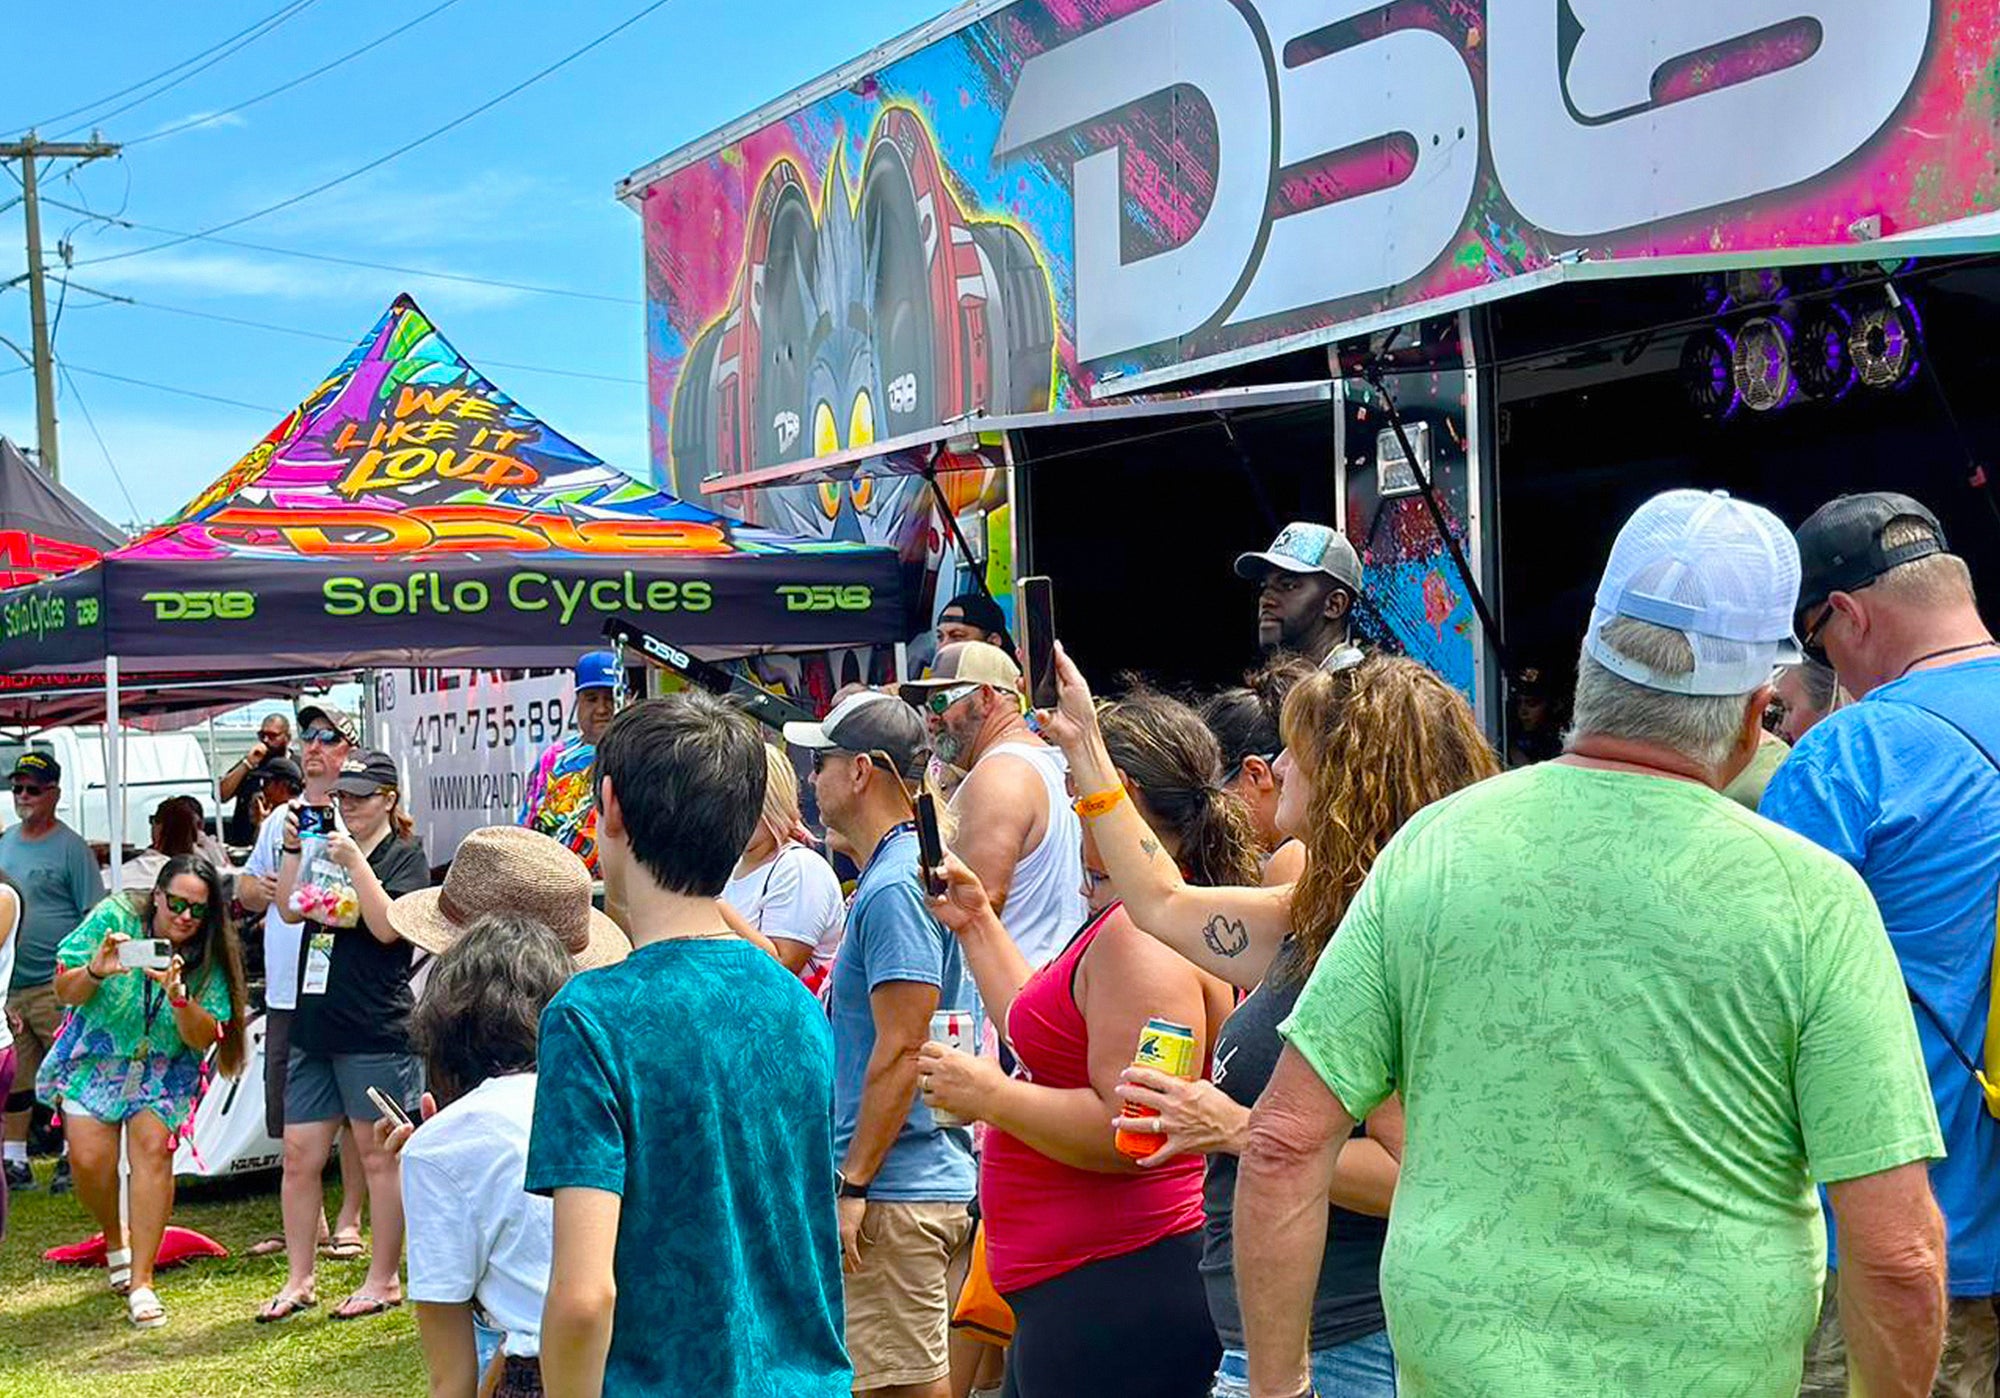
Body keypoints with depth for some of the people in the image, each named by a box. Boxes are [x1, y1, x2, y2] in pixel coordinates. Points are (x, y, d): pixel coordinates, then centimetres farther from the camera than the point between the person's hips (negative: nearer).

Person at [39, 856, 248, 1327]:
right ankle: (115, 1240, 19)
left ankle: (141, 1283, -12)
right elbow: (64, 992, -9)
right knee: (90, 1158, -14)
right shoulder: (114, 917, -13)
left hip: (164, 1071, 0)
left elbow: (204, 1039, -13)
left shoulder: (209, 956, -11)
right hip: (94, 1061, 0)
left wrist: (178, 996, -31)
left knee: (153, 1149, -18)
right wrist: (95, 972, -31)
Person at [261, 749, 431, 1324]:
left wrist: (354, 861, -19)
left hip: (375, 1032, -6)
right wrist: (292, 849, -4)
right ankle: (299, 1280, 18)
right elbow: (290, 910, 7)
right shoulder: (328, 847, 16)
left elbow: (387, 926, -15)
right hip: (314, 1025, 6)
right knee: (299, 1156, 7)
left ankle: (384, 1279, 12)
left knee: (378, 1157, 2)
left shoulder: (405, 855, -2)